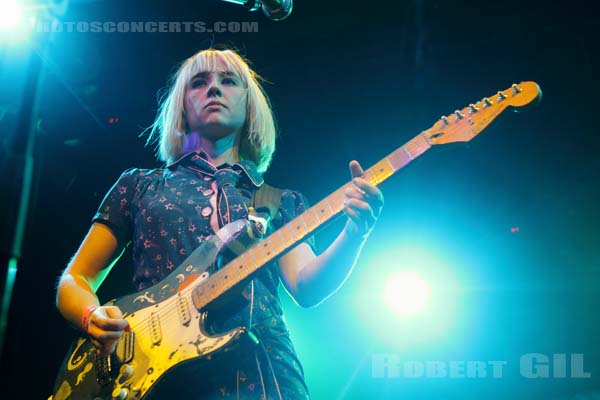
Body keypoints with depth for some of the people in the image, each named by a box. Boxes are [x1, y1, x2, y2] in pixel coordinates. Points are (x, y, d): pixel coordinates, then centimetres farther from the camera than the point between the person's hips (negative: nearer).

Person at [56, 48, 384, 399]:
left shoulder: (281, 202, 20)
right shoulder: (141, 184, 19)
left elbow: (306, 288, 4)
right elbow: (74, 281, 19)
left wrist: (355, 233, -14)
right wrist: (94, 317, -3)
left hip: (263, 371, 1)